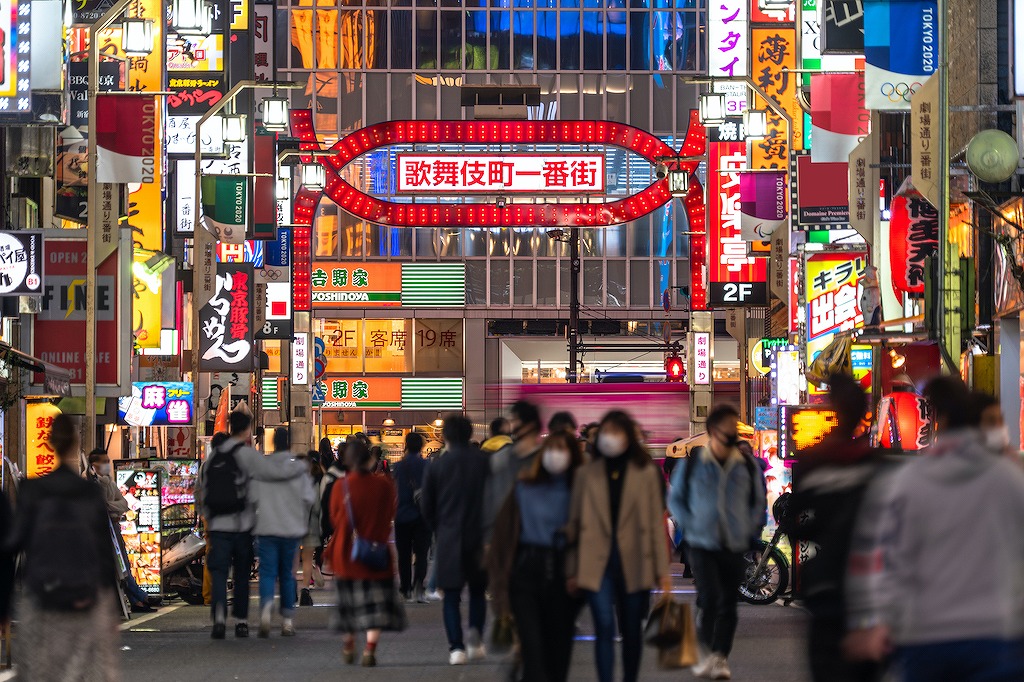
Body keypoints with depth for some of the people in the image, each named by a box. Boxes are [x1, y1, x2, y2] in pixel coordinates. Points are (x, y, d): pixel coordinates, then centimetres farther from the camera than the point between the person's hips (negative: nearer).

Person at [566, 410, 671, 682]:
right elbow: (575, 522, 9)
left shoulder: (646, 473, 5)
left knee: (632, 631, 8)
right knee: (604, 627, -11)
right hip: (597, 563, 0)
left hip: (633, 564, 1)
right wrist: (572, 571, 6)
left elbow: (656, 523, 5)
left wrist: (662, 569, 1)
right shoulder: (587, 474, 7)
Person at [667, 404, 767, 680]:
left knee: (728, 604, 4)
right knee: (709, 597, -15)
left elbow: (759, 501, 17)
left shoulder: (747, 465, 4)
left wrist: (752, 531, 5)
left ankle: (720, 657, 15)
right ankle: (707, 651, 4)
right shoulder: (691, 463, -1)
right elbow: (675, 498, 10)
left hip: (735, 546, 2)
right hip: (702, 544, -2)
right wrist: (689, 526, -2)